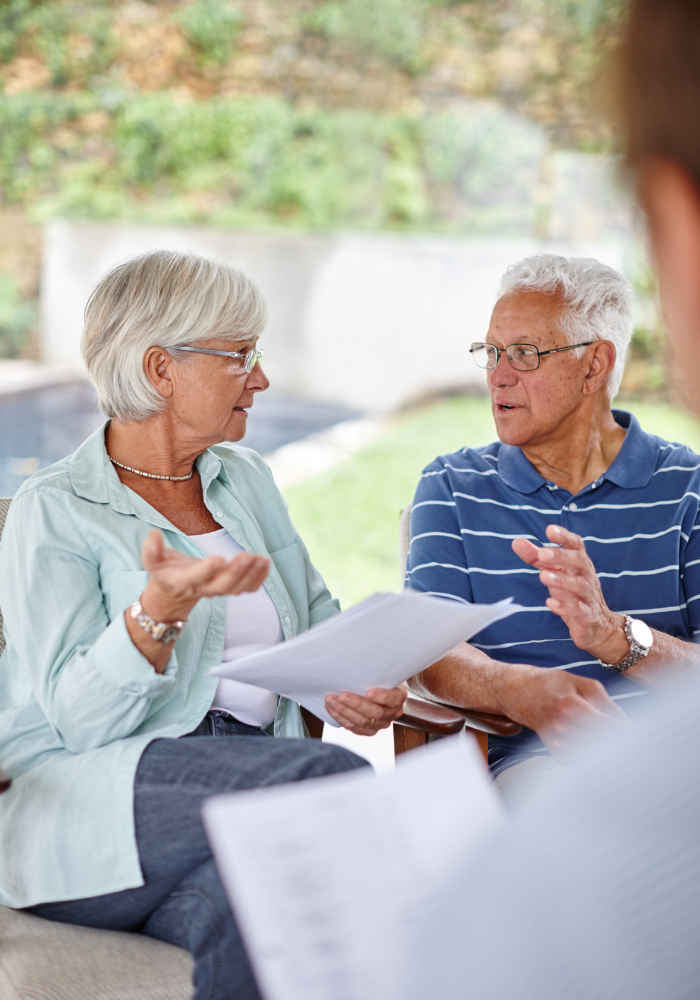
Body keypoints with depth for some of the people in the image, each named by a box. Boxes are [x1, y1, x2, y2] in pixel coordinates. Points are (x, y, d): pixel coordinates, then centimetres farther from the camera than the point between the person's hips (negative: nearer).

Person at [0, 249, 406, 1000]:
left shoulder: (246, 479, 18)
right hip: (96, 809, -4)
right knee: (334, 778, -30)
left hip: (257, 781, 5)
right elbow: (80, 718, -11)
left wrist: (353, 685, -1)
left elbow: (319, 627, 22)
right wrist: (158, 613, -29)